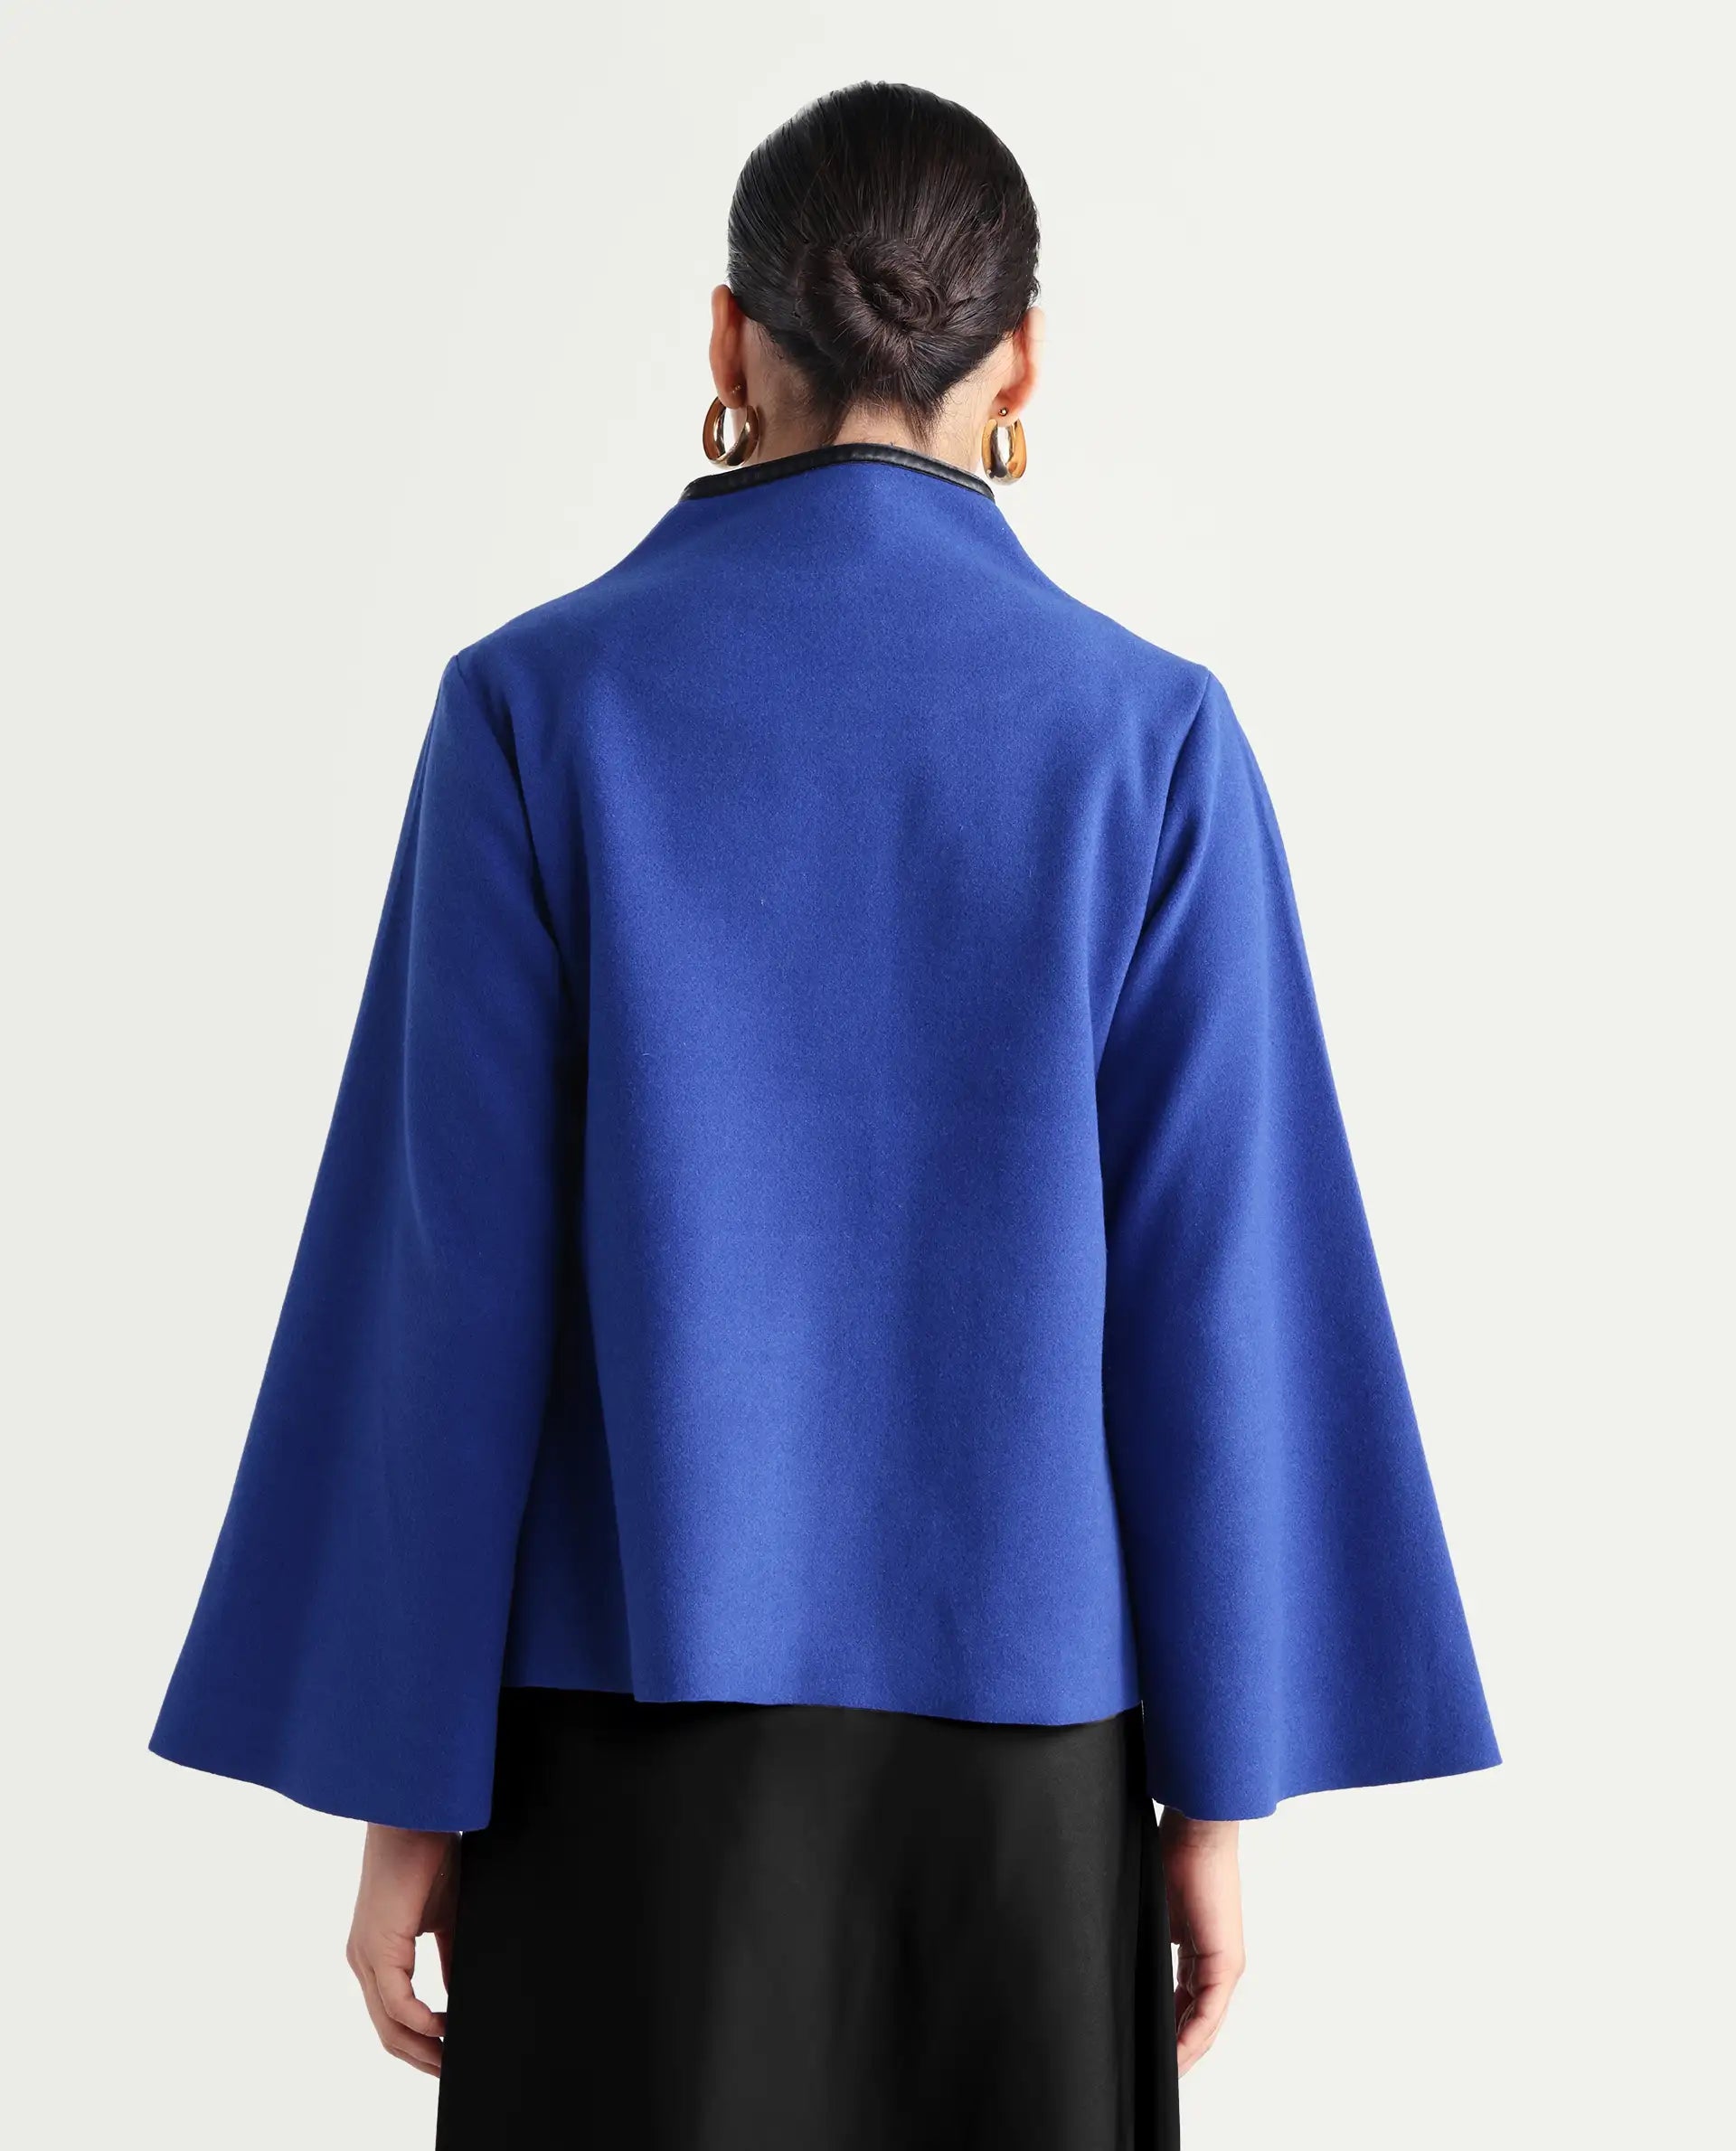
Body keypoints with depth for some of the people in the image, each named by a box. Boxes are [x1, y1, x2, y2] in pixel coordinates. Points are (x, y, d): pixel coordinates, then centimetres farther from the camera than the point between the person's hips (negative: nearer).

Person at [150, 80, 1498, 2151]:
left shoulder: (537, 703, -6)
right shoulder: (1148, 735, -4)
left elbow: (449, 1264, -8)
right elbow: (1211, 1286, -5)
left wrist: (401, 1782, 0)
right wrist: (1221, 1789, 3)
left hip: (646, 1682, -1)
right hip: (1013, 1704, 1)